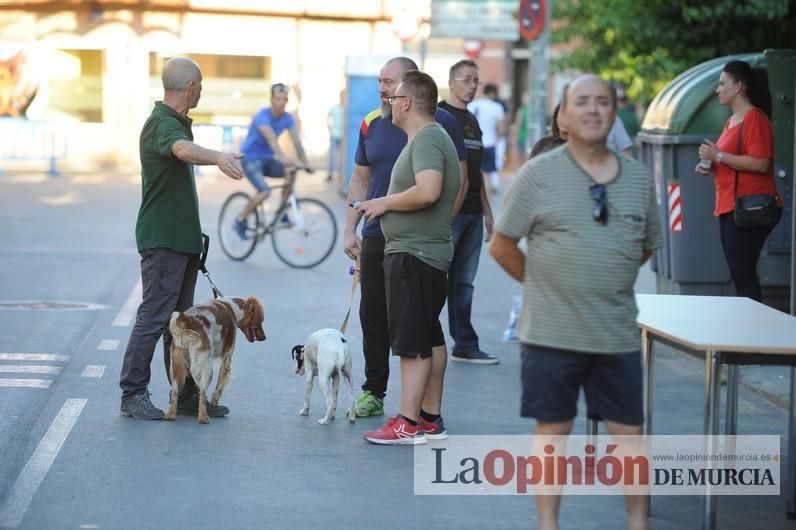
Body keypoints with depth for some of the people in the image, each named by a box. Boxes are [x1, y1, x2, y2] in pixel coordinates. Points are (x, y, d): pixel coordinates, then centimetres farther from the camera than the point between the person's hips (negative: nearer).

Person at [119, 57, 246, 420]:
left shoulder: (175, 121, 16)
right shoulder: (164, 123, -17)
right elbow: (183, 149, -40)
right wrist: (217, 157, -59)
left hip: (182, 237, 10)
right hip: (162, 238, -10)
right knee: (154, 316, -9)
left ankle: (186, 395, 16)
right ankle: (133, 393, -4)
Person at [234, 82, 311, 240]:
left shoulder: (288, 118, -2)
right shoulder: (262, 116, -22)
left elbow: (297, 141, -9)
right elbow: (271, 137, -40)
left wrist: (305, 163, -22)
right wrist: (281, 156, -55)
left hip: (267, 159, 6)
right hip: (251, 158, -6)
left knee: (291, 170, -22)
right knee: (265, 191, -27)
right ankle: (241, 220, -4)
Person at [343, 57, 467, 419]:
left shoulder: (441, 122, -5)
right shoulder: (372, 124, 10)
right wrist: (350, 229, 9)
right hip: (376, 236, 5)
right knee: (373, 316, 8)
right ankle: (373, 392, 19)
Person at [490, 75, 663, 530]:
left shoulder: (639, 177, 6)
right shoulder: (539, 174, -4)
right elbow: (503, 247, 1)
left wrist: (608, 281, 12)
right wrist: (546, 285, 4)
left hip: (618, 334, 3)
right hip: (552, 333, -3)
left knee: (629, 433, 7)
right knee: (553, 432, 6)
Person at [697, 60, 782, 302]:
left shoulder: (755, 118, -11)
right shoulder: (732, 121, 18)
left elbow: (760, 164, -21)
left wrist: (718, 156, -17)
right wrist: (711, 166, 13)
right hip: (729, 207, 10)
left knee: (743, 274, -12)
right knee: (739, 275, 10)